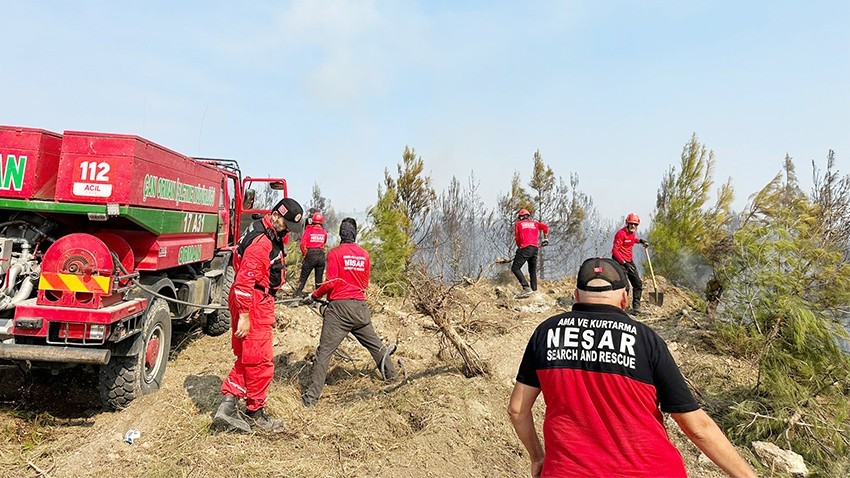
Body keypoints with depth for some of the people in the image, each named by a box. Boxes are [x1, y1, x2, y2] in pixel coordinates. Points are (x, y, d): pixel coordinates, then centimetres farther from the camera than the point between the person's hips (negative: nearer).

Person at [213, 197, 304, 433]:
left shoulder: (271, 236, 12)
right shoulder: (261, 241, -21)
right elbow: (244, 281, -25)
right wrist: (244, 316, -23)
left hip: (259, 302, 11)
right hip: (253, 305, -11)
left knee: (248, 358, 15)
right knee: (260, 362, 1)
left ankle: (228, 406, 16)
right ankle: (256, 415, 16)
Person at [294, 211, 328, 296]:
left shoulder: (308, 230, -4)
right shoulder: (324, 232, 3)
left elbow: (303, 244, -8)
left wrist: (304, 254, 2)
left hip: (310, 255, -2)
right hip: (321, 256, 2)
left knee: (303, 277, 7)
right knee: (319, 278, 11)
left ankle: (297, 294, 6)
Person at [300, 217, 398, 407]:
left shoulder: (334, 253, -5)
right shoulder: (365, 255, 8)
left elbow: (330, 283, -10)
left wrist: (313, 296, 2)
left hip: (339, 307, -4)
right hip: (360, 307, 5)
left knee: (324, 351, -2)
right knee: (374, 343, 20)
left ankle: (311, 397, -1)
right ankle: (392, 375, 34)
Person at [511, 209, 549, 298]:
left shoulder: (518, 224, 13)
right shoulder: (534, 223, 22)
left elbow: (517, 238, 7)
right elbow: (545, 227, 9)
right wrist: (546, 238, 20)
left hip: (525, 248, -5)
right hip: (535, 248, 5)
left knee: (515, 268, -4)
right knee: (533, 271, 16)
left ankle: (526, 288, -18)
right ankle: (534, 290, 10)